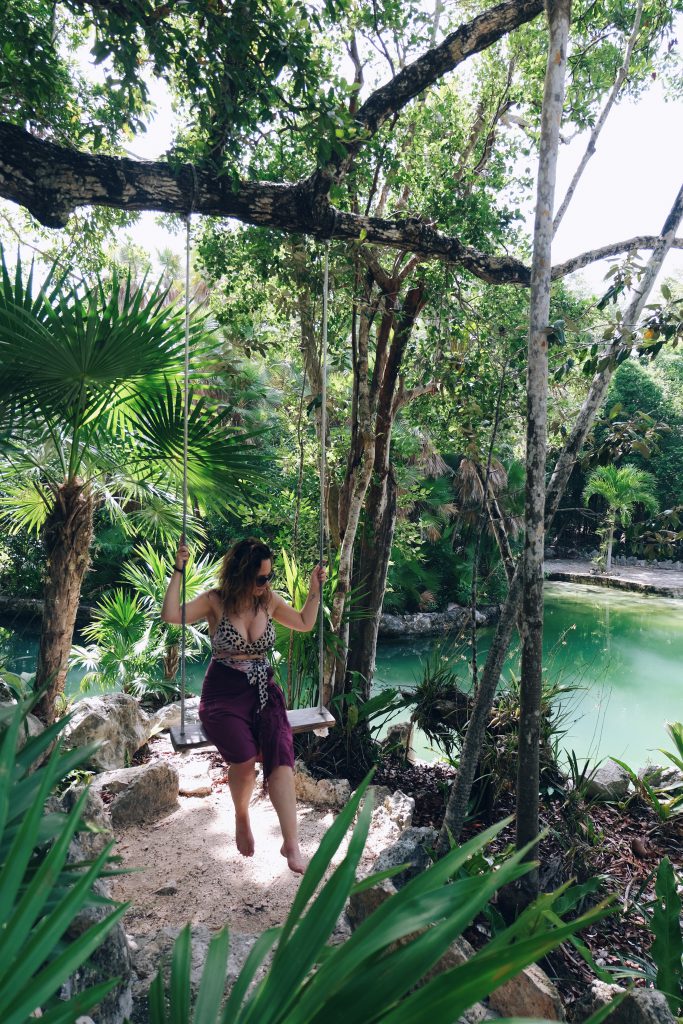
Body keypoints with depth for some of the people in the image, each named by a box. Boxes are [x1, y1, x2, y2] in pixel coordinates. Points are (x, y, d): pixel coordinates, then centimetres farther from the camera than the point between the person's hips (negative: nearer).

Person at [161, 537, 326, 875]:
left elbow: (305, 624, 19)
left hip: (264, 691, 3)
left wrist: (314, 591, 8)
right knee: (245, 758, -26)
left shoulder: (269, 600, 5)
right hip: (223, 694, -2)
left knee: (281, 757, -22)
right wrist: (179, 571, -22)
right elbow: (171, 615, -19)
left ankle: (291, 844, -12)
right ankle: (241, 816, 8)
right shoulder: (216, 601, -5)